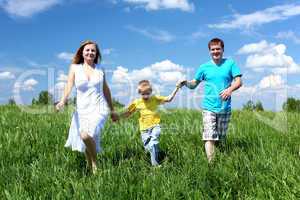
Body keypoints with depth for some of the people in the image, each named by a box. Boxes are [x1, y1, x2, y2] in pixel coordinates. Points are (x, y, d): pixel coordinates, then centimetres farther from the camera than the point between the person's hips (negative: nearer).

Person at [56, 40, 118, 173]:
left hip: (99, 109, -1)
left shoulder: (100, 69, 7)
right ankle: (90, 168, 29)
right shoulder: (75, 68, 3)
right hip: (82, 110, 2)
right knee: (86, 143, 7)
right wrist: (63, 100, -32)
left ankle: (95, 163, -3)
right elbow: (69, 85, -12)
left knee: (86, 135, -25)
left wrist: (112, 110, 20)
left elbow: (106, 89, 16)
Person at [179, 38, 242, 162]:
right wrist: (186, 83, -13)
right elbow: (194, 84, 10)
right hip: (209, 107, 0)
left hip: (225, 108, 1)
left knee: (221, 139, 11)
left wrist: (230, 89, -22)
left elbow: (238, 81, -2)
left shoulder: (230, 63, 4)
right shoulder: (204, 67, 6)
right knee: (209, 137, -12)